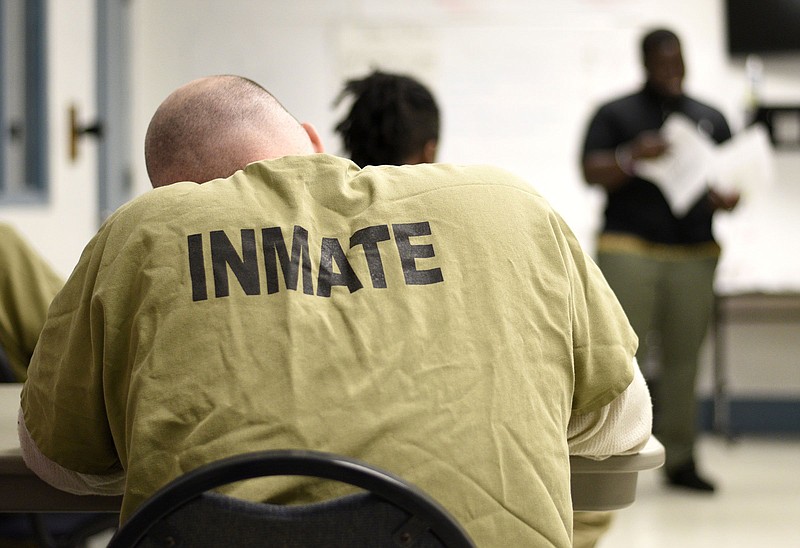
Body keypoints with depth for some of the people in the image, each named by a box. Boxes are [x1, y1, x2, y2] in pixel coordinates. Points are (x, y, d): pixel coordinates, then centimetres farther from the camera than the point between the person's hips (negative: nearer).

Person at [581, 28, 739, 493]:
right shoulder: (615, 115, 7)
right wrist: (633, 158, -20)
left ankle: (680, 459, 6)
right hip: (630, 249, -3)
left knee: (684, 361, 2)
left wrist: (728, 199, -4)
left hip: (695, 254, 3)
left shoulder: (711, 119, 19)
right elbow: (592, 173, -2)